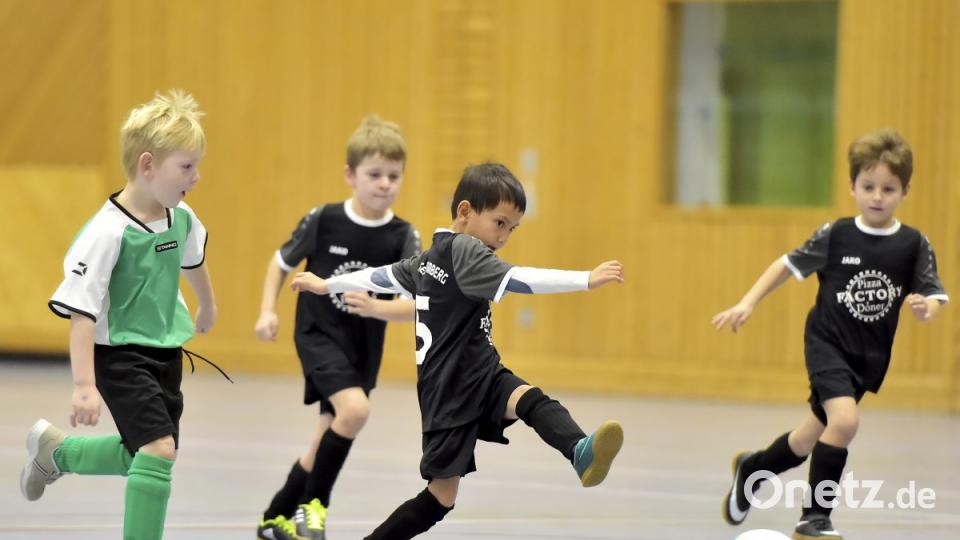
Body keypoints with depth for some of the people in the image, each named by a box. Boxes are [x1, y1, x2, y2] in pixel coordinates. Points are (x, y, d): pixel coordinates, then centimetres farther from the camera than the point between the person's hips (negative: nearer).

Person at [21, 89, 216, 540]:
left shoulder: (181, 218, -1)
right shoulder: (108, 231, -24)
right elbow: (80, 310, -25)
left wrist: (207, 307, 41)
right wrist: (84, 385, -31)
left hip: (166, 351, 8)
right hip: (119, 355, -8)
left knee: (143, 457, 16)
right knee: (159, 448, -20)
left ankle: (54, 448, 41)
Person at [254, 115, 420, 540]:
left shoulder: (403, 238, -10)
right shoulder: (322, 221, -11)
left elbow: (416, 305, -18)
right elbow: (281, 262, 5)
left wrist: (375, 307, -36)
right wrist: (268, 311, -6)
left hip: (363, 349, 3)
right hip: (318, 334, -3)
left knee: (327, 443, 12)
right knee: (355, 409, -27)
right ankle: (314, 503, -10)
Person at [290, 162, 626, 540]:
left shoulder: (430, 259, 15)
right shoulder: (464, 250, -13)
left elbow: (382, 275, 28)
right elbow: (517, 279, -28)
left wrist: (326, 286, 44)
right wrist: (587, 280, -34)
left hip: (481, 380, 8)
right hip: (450, 392, -8)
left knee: (531, 400, -23)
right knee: (442, 496, -4)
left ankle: (580, 452, -51)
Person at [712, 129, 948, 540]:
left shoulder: (913, 245, -6)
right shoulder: (836, 236, -9)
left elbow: (933, 298, -6)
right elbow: (788, 264, 1)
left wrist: (925, 308, -29)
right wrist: (747, 303, -4)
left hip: (870, 355, 3)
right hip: (827, 342, -3)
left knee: (816, 435, 16)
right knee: (845, 420, -24)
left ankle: (753, 468, 45)